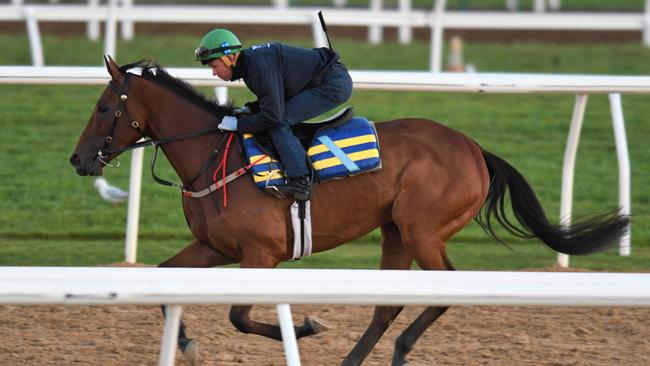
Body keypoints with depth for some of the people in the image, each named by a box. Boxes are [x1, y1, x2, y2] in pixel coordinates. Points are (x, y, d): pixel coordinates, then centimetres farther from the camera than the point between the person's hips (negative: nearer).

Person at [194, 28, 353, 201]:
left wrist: (238, 125, -15)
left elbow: (273, 116, -24)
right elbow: (272, 102, 19)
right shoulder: (249, 61, 7)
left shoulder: (259, 67, -25)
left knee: (279, 124, -15)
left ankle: (300, 181, -19)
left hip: (334, 85, -10)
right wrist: (250, 110, 3)